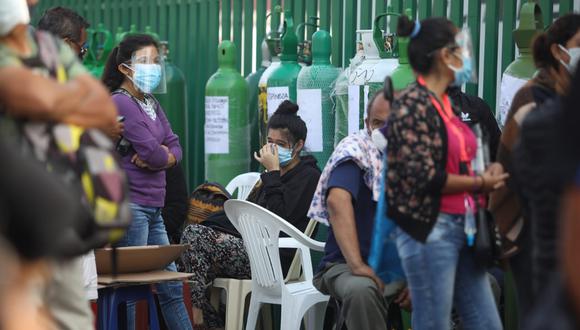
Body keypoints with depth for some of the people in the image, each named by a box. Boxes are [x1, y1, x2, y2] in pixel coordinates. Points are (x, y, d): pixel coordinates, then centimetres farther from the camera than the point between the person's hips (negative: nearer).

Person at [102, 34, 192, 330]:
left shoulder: (151, 103, 16)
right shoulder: (120, 103, -12)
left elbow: (175, 148, 11)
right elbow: (153, 153, -17)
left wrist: (160, 156, -9)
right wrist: (159, 154, 4)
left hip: (153, 207, 9)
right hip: (129, 204, -9)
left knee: (171, 285, 13)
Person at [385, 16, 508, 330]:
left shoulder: (444, 104, 14)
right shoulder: (412, 104, -12)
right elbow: (423, 177, -18)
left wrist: (487, 175, 3)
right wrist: (480, 182, -8)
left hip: (461, 226, 9)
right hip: (429, 230, -9)